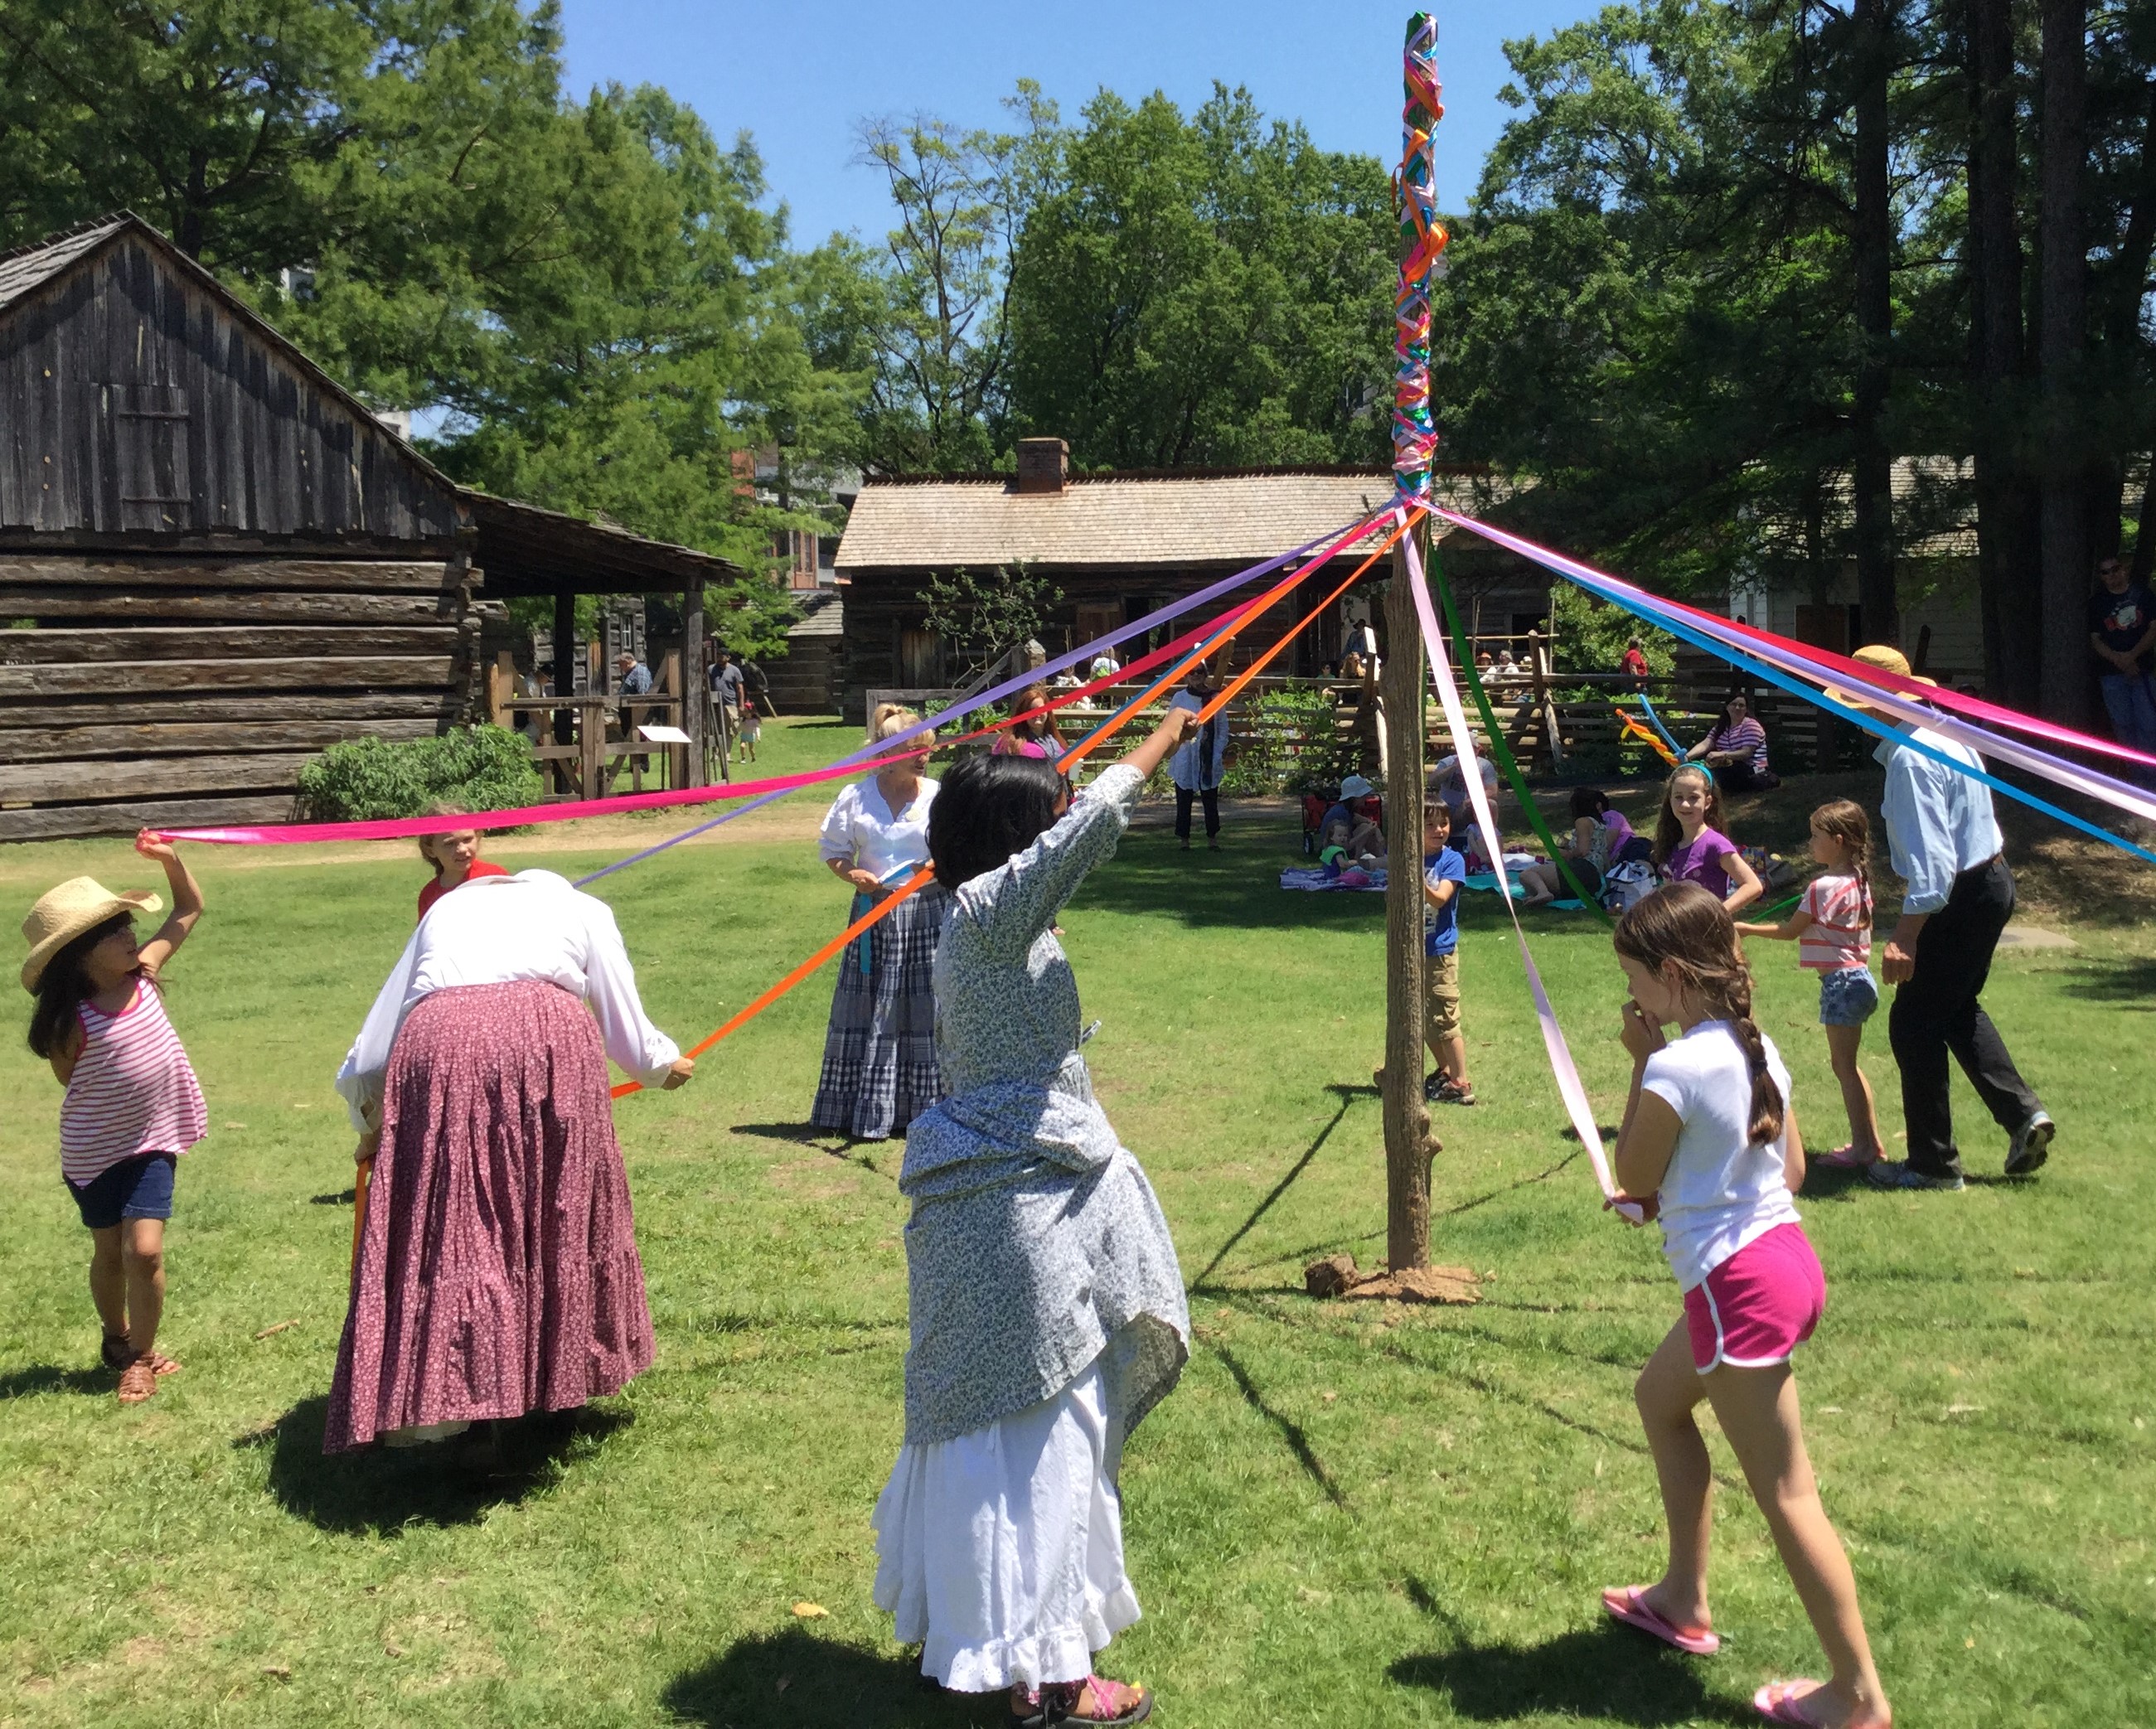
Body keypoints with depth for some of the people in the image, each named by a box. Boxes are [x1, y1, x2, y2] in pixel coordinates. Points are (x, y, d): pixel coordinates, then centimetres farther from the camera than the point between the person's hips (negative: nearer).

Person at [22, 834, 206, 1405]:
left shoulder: (143, 973, -8)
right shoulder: (70, 1021, -20)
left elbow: (190, 909, 1)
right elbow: (71, 1079, -6)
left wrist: (169, 859, -11)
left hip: (152, 1141, 2)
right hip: (94, 1149, -2)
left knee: (144, 1250, -7)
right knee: (110, 1253, 13)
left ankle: (141, 1353, 12)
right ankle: (118, 1340, 39)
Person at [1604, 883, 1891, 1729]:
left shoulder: (1676, 1065, -21)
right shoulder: (1758, 1047, 5)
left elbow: (1634, 1176, -8)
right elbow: (1791, 1168, 12)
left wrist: (1642, 1061, -6)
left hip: (1739, 1285, -10)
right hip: (1782, 1250, 10)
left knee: (1785, 1494, 0)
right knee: (1659, 1396, 27)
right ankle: (1683, 1597, 38)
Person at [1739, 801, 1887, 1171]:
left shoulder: (1824, 887, -18)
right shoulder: (1858, 881, 9)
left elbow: (1789, 931, -11)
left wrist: (1746, 929, -2)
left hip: (1840, 980, -9)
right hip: (1859, 974, 9)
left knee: (1844, 1065, -3)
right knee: (1846, 1063, 17)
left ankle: (1862, 1148, 0)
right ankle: (1871, 1140, 21)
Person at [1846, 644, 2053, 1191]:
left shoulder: (1910, 759, -24)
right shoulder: (1943, 733, 8)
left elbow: (1930, 857, -30)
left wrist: (1906, 936, -31)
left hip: (1962, 898, -11)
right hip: (1991, 879, 11)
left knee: (1914, 1024, 0)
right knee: (1957, 1010, 25)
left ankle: (1932, 1165, 10)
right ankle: (2023, 1114, 18)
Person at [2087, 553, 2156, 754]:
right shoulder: (2096, 602, 7)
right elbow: (2095, 639, 4)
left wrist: (2132, 656, -14)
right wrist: (2118, 660, -13)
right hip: (2112, 674, 2)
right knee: (2123, 725, 4)